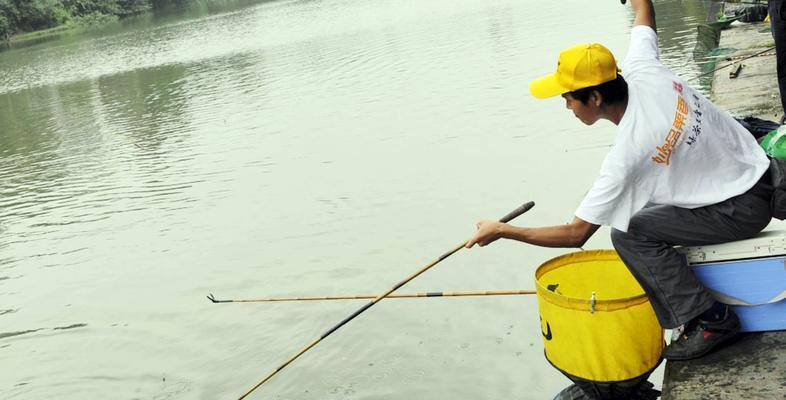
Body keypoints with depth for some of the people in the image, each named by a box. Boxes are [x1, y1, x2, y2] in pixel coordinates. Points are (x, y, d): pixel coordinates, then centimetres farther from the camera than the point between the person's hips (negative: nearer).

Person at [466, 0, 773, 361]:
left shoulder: (627, 153, -28)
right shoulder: (642, 71, -12)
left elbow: (576, 234, -23)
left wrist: (502, 231, -16)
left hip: (744, 208, -9)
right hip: (754, 167, 9)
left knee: (629, 234, -15)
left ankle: (710, 320, -9)